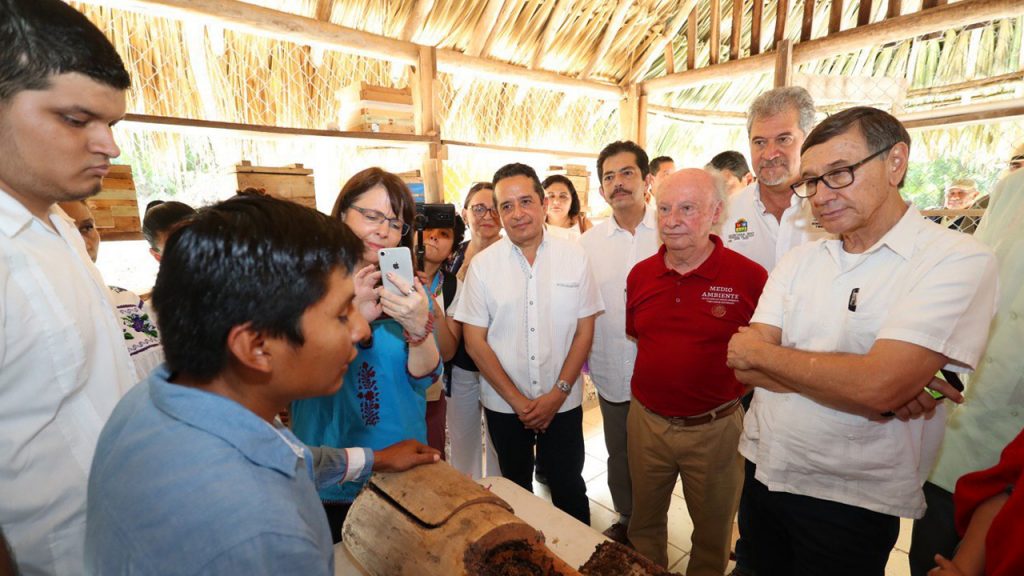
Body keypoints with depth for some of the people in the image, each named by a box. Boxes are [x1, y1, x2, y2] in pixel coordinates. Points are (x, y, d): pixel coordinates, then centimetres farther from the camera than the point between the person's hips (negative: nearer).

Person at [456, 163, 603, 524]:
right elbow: (474, 341, -6)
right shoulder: (482, 264, -7)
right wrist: (516, 399, -9)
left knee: (568, 488, 13)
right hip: (504, 405, 1)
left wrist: (557, 393, -9)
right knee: (515, 488, 20)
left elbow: (584, 331, -3)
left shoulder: (574, 257, -5)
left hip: (563, 403, 0)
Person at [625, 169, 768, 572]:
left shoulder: (750, 277, -15)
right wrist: (658, 370, 5)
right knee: (645, 523, 24)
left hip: (714, 428, -3)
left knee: (712, 535, 22)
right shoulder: (640, 274, -2)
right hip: (646, 420, 4)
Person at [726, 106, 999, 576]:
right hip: (761, 470, 5)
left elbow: (878, 386, -27)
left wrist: (759, 350, -15)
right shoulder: (799, 261, 1)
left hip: (849, 501, -5)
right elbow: (744, 367, -9)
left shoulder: (957, 260, -14)